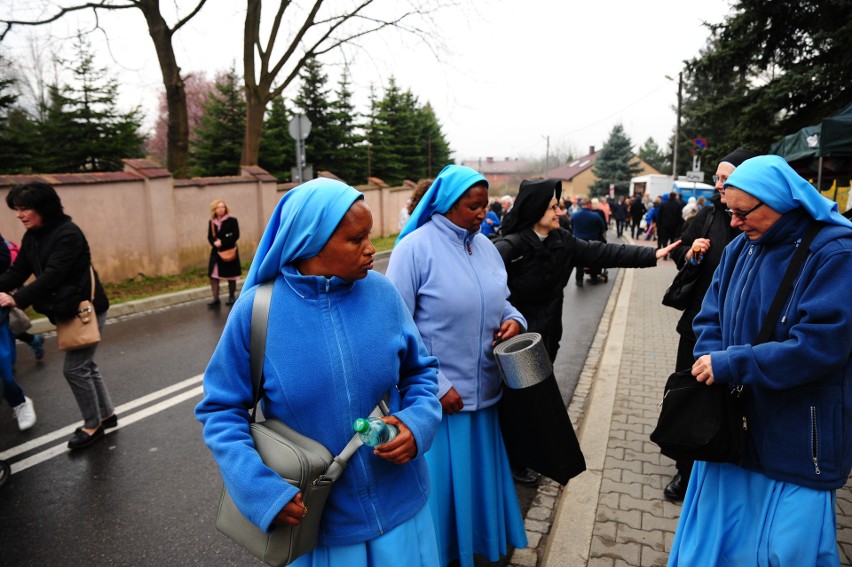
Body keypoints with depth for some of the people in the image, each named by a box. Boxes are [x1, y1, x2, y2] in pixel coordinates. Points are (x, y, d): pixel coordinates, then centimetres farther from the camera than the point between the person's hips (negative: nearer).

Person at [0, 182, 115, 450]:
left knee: (74, 368, -4)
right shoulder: (32, 237, 6)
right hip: (68, 311, 9)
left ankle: (93, 425, 12)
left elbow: (53, 275, -27)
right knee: (84, 365, 16)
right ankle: (107, 414, 30)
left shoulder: (68, 234, -20)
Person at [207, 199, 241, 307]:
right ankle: (216, 299, 1)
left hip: (230, 251, -3)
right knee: (213, 275, -4)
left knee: (231, 276, 5)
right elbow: (210, 237, 6)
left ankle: (231, 298, 18)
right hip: (216, 252, 4)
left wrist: (222, 242, -19)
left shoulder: (232, 220, -6)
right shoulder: (211, 222, 7)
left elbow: (236, 236, -13)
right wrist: (214, 243, -17)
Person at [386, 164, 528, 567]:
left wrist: (513, 319, -6)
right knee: (440, 478, 9)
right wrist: (436, 386, -16)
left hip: (482, 389, 6)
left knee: (479, 470, 20)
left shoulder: (484, 245, 6)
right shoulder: (415, 247, -15)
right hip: (436, 394, -6)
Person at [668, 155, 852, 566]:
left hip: (798, 439, -5)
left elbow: (818, 345, -23)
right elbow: (710, 319, 7)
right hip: (734, 424, 6)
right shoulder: (741, 247, 4)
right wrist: (709, 363, -11)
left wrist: (729, 364, -21)